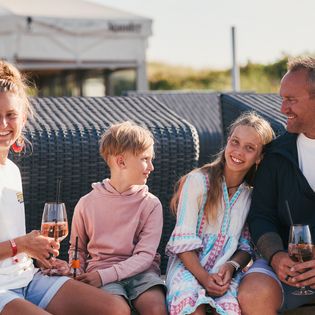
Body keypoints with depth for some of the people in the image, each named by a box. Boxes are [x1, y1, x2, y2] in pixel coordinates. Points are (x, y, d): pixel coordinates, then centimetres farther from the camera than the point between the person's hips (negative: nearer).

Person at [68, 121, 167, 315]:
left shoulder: (151, 204, 2)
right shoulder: (87, 204, 3)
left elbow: (145, 255, -6)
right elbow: (77, 250, 15)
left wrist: (104, 275, -18)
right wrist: (79, 280, -5)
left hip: (139, 270, 1)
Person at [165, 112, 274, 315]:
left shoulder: (253, 196, 8)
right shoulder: (198, 181, -3)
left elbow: (247, 247, 10)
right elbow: (183, 241, -7)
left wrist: (232, 266, -11)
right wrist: (203, 277, -18)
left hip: (226, 270, 2)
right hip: (189, 265, -2)